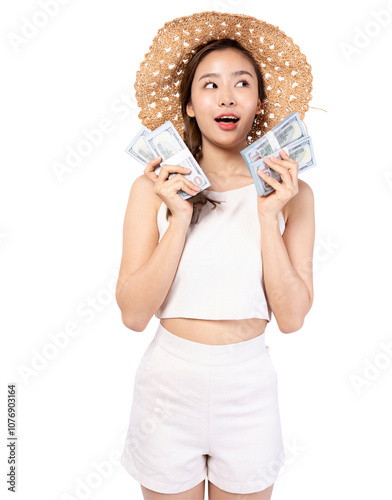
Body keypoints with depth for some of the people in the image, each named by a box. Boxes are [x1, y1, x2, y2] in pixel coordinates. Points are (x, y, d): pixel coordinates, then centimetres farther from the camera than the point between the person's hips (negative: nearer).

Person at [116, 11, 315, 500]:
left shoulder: (292, 192, -6)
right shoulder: (154, 188, -9)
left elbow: (292, 317, -10)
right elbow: (133, 313, -13)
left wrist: (268, 218, -19)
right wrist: (180, 219, -22)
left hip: (249, 389, 1)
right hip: (169, 384, 0)